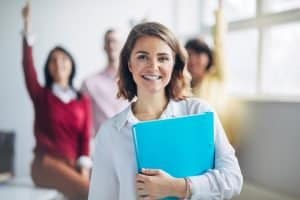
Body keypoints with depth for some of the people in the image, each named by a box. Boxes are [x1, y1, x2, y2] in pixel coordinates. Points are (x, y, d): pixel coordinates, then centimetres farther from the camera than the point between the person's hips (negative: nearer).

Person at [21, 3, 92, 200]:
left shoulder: (83, 100, 12)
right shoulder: (41, 95, 9)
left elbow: (85, 137, 3)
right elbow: (28, 66, -7)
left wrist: (84, 169, -11)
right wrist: (28, 30, -16)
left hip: (74, 165, 3)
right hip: (47, 162, -3)